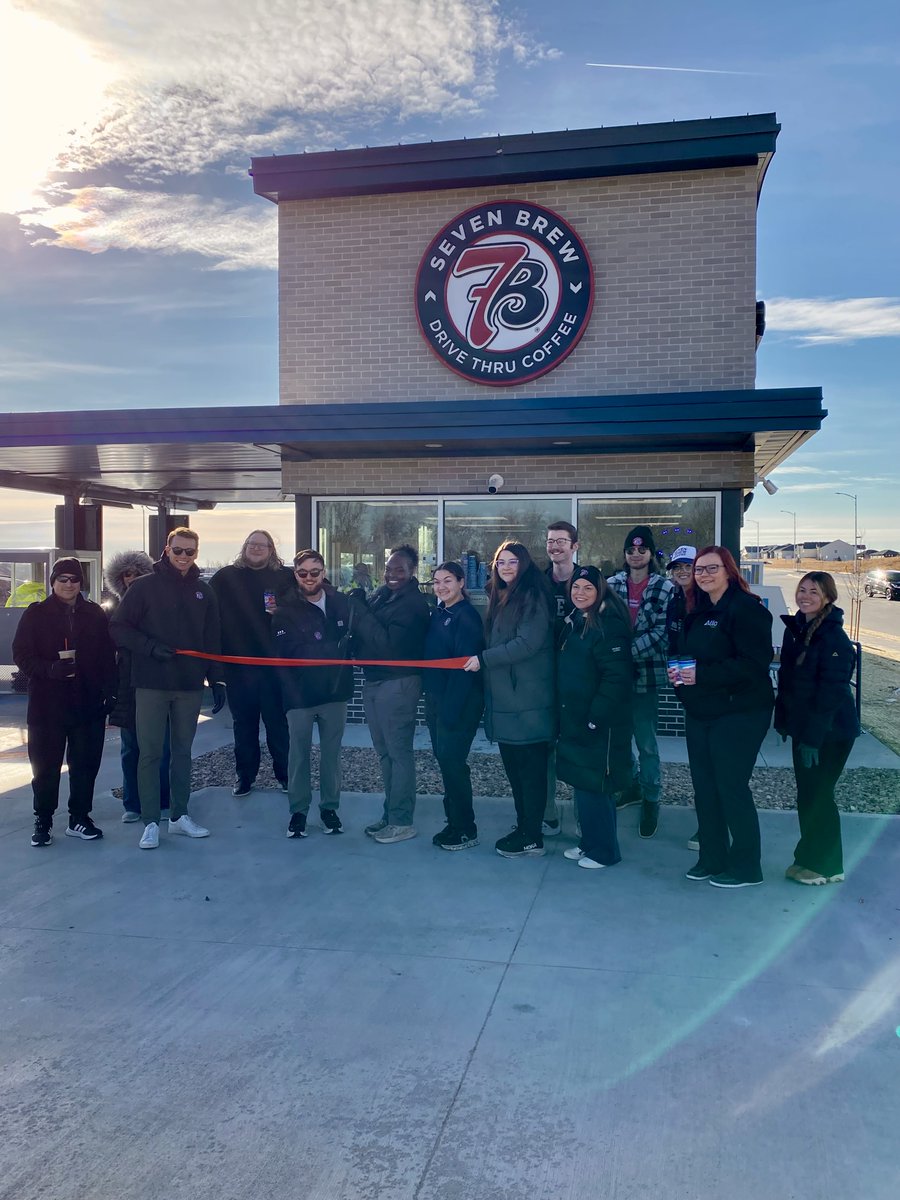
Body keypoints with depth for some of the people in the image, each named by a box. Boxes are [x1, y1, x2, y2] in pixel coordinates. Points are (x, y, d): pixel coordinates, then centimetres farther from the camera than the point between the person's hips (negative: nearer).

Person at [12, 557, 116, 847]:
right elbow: (21, 654, -3)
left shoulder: (95, 614, 7)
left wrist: (109, 691, 0)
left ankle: (79, 818, 20)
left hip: (88, 703, 2)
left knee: (85, 763, 6)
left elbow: (108, 657, 8)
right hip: (47, 704, -2)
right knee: (45, 764, 5)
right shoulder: (36, 613, 2)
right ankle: (43, 821, 19)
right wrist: (50, 669, -20)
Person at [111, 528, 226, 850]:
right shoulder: (145, 586, -2)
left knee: (183, 751, 11)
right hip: (151, 684, -3)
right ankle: (150, 822, 7)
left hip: (190, 685, 4)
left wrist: (217, 681, 6)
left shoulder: (204, 592, 9)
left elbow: (212, 641, 12)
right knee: (150, 753, -1)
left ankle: (180, 816, 22)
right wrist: (150, 646, -17)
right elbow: (118, 628, -3)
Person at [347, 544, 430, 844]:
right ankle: (390, 812, 24)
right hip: (373, 681, 8)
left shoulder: (413, 603, -12)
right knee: (385, 751, 14)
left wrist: (359, 609, -19)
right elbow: (361, 632, 10)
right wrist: (357, 604, -8)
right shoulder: (378, 594, 11)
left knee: (399, 752, -2)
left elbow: (388, 643, -22)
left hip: (397, 684, -8)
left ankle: (402, 821, 6)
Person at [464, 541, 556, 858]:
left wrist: (483, 659, -15)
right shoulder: (499, 598, 16)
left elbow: (528, 643, -19)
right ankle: (523, 826, 25)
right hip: (503, 697, 9)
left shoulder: (533, 596, -11)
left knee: (531, 768, 0)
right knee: (513, 765, 14)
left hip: (527, 698, -9)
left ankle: (532, 837, 8)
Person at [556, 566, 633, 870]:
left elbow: (616, 677, -21)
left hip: (599, 723, -9)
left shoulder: (608, 626, -16)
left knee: (594, 785, -2)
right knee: (580, 781, 14)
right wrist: (565, 716, 14)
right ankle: (589, 841, 27)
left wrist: (595, 718, -22)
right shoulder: (573, 622, 12)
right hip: (574, 720, 9)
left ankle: (604, 850, 12)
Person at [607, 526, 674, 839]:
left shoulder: (665, 588, -4)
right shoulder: (612, 584, 5)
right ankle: (632, 784, 35)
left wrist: (630, 651, -20)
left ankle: (651, 799, 19)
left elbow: (662, 632, -11)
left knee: (646, 741, 3)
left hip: (646, 674, -3)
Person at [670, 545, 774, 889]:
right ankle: (712, 858, 25)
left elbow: (753, 664, -21)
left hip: (737, 714, -8)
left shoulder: (745, 609, -13)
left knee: (731, 787, -2)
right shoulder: (698, 612, 14)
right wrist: (679, 673, -1)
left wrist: (701, 675, -25)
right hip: (700, 714, 8)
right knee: (704, 786, 12)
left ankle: (745, 867, 12)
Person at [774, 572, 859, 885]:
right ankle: (809, 859, 26)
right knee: (807, 795, 13)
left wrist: (814, 737, -20)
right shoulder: (794, 629, 7)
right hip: (802, 728, 7)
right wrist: (784, 720, 12)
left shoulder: (834, 637, -17)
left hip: (830, 732, -7)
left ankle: (825, 865, 17)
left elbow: (831, 692, -20)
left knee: (817, 795, 1)